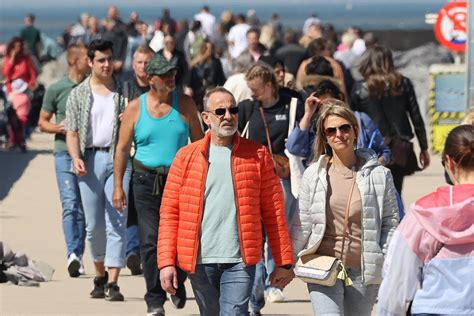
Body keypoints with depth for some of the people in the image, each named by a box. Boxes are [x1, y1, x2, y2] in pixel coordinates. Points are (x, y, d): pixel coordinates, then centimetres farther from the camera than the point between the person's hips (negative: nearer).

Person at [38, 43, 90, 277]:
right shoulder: (56, 89, 4)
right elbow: (42, 123, 10)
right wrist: (59, 128, -10)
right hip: (65, 153, -2)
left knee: (85, 207, 4)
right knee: (70, 204, -14)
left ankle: (78, 255, 13)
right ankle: (73, 254, -21)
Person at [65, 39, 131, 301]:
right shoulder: (78, 94, 9)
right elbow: (72, 132, 5)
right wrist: (76, 158, -12)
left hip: (118, 158, -1)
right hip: (90, 159, 1)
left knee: (117, 222, -9)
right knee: (94, 225, 5)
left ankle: (112, 283, -11)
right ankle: (99, 276, 21)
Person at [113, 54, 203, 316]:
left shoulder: (184, 104, 5)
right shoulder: (135, 107, 4)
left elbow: (199, 141, 10)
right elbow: (122, 148, 6)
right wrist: (118, 186, 1)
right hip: (147, 181, 0)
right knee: (150, 241, -5)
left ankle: (177, 282, 26)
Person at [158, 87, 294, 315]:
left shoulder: (257, 156, 5)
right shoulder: (186, 157, 7)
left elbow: (274, 212, 6)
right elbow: (169, 213, 5)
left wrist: (283, 262, 2)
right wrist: (166, 262, -3)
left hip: (240, 262, -2)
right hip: (199, 261, 2)